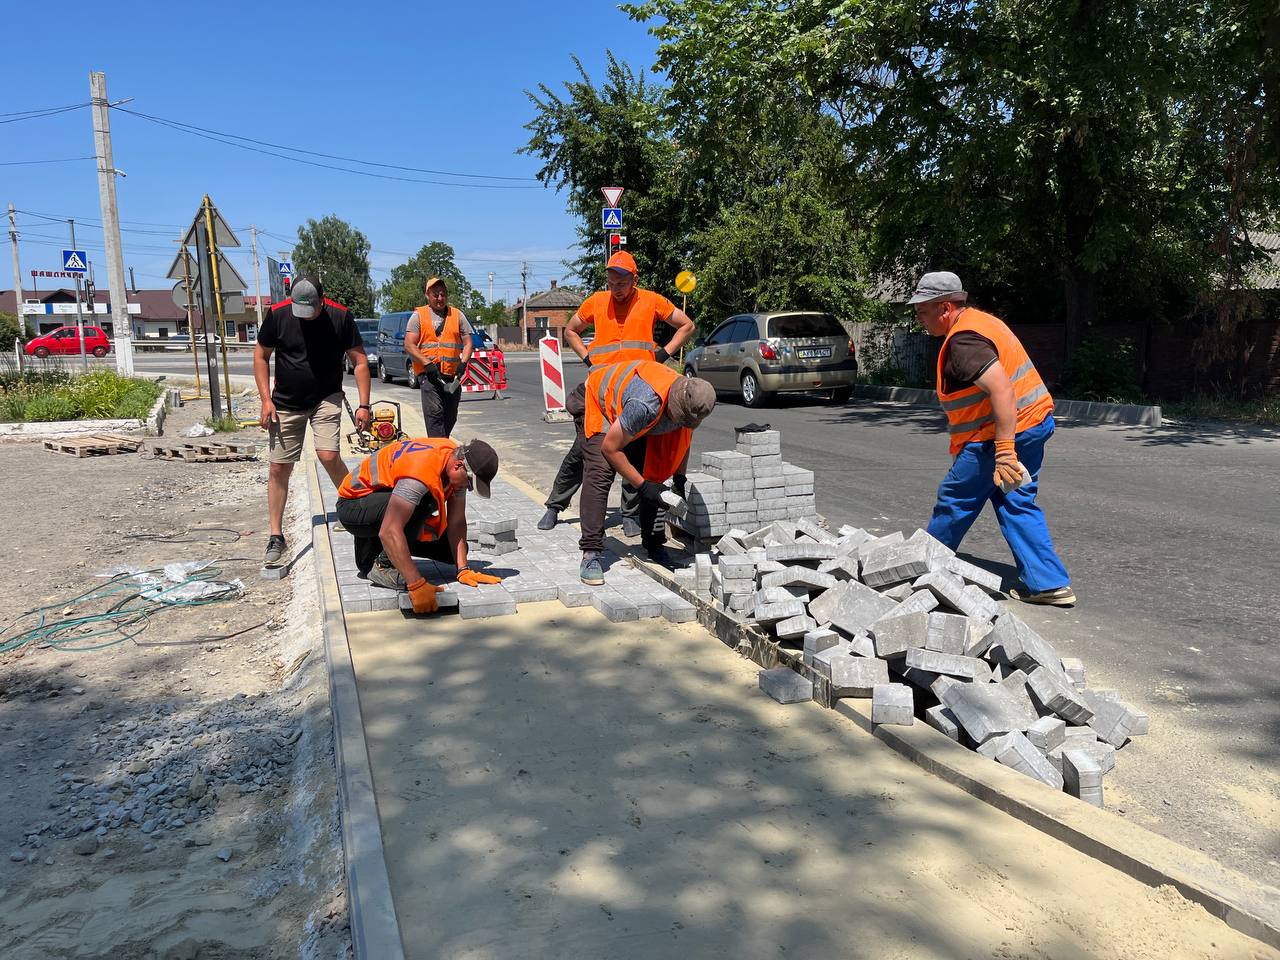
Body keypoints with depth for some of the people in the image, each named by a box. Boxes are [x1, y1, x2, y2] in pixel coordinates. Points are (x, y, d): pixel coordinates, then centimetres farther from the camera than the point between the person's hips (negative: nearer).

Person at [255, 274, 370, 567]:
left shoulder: (340, 317, -12)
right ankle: (276, 536, 14)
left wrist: (364, 405, -12)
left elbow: (359, 361, -6)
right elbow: (261, 356, 2)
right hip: (286, 403, 2)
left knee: (328, 455, -22)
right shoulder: (278, 315, -9)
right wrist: (266, 400, -6)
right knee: (278, 468, 2)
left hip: (326, 399, -2)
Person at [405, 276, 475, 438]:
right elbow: (409, 346, -2)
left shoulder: (457, 315, 14)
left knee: (450, 417, 10)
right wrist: (427, 364, -15)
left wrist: (463, 363, -8)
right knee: (434, 414, -17)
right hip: (429, 374, -4)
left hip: (453, 375, 4)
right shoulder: (418, 316, 6)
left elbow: (467, 343, 11)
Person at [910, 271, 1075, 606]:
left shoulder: (963, 342, -20)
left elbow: (1002, 390, -31)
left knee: (954, 502, 5)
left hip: (1005, 430, -10)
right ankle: (1050, 585, 12)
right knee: (1017, 504, 14)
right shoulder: (979, 320, 14)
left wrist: (1004, 452, -33)